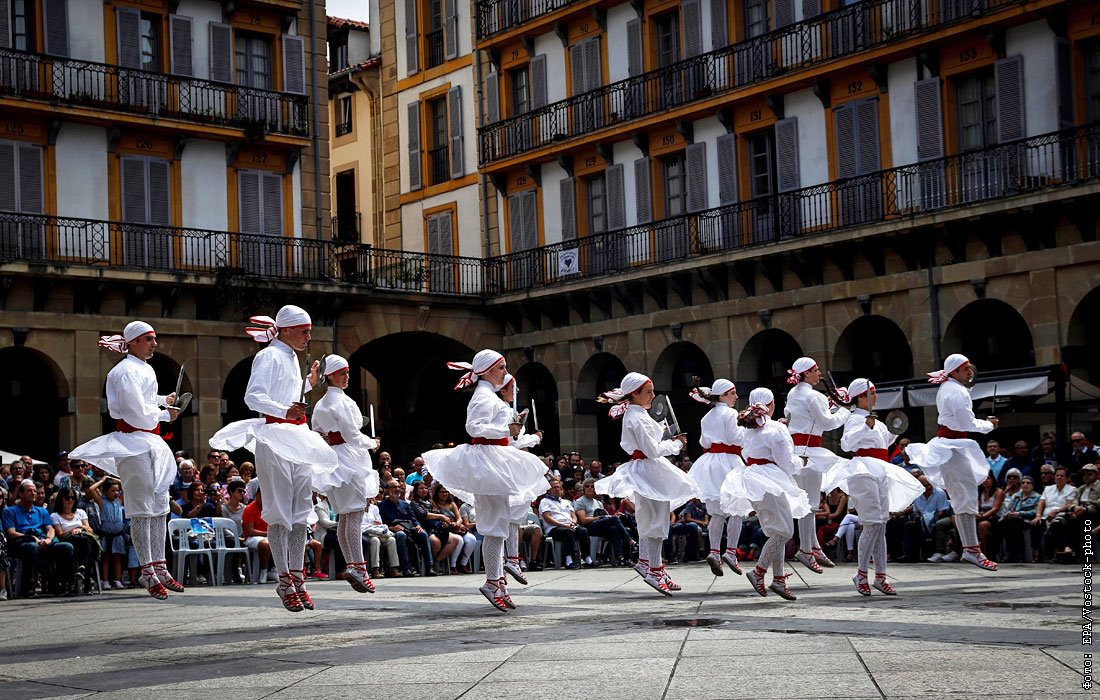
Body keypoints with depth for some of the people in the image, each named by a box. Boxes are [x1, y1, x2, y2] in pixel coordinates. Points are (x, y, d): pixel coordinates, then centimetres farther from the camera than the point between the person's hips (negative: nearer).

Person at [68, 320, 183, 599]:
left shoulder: (146, 369, 17)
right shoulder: (126, 371, -13)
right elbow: (138, 413, -19)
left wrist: (163, 400, 14)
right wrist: (165, 415, -4)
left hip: (152, 442, 10)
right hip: (133, 442, -10)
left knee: (160, 505, 10)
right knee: (142, 509, -7)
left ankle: (160, 568, 16)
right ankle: (147, 572, -4)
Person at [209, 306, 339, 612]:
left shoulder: (292, 358, 20)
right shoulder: (269, 356, -7)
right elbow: (253, 396, -20)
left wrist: (309, 383, 23)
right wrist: (285, 411, -31)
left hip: (297, 438, 9)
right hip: (274, 437, -9)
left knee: (301, 511, 5)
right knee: (279, 511, -6)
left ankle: (297, 579, 8)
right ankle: (284, 582, -3)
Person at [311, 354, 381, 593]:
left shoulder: (320, 405, 15)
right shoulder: (342, 401, -12)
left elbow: (316, 436, 18)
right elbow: (352, 435, -14)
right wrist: (372, 443, -1)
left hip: (330, 458, 9)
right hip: (349, 456, -9)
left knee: (343, 516, 9)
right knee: (355, 513, -12)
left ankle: (351, 565, 11)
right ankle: (358, 566, -18)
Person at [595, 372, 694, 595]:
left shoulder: (634, 414, 12)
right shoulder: (638, 418, -18)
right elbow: (653, 451, -21)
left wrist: (670, 442, 12)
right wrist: (676, 444, -8)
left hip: (642, 469, 10)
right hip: (648, 470, -10)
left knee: (648, 518, 19)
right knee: (657, 520, -6)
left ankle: (645, 561, 29)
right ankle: (655, 571, -2)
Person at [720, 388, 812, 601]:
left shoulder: (750, 429, 13)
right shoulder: (776, 430, -12)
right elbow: (787, 464, -12)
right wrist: (800, 462, 11)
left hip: (751, 478, 9)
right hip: (770, 481, -9)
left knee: (774, 531, 14)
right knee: (784, 531, -5)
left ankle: (778, 578, 14)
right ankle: (758, 571, -8)